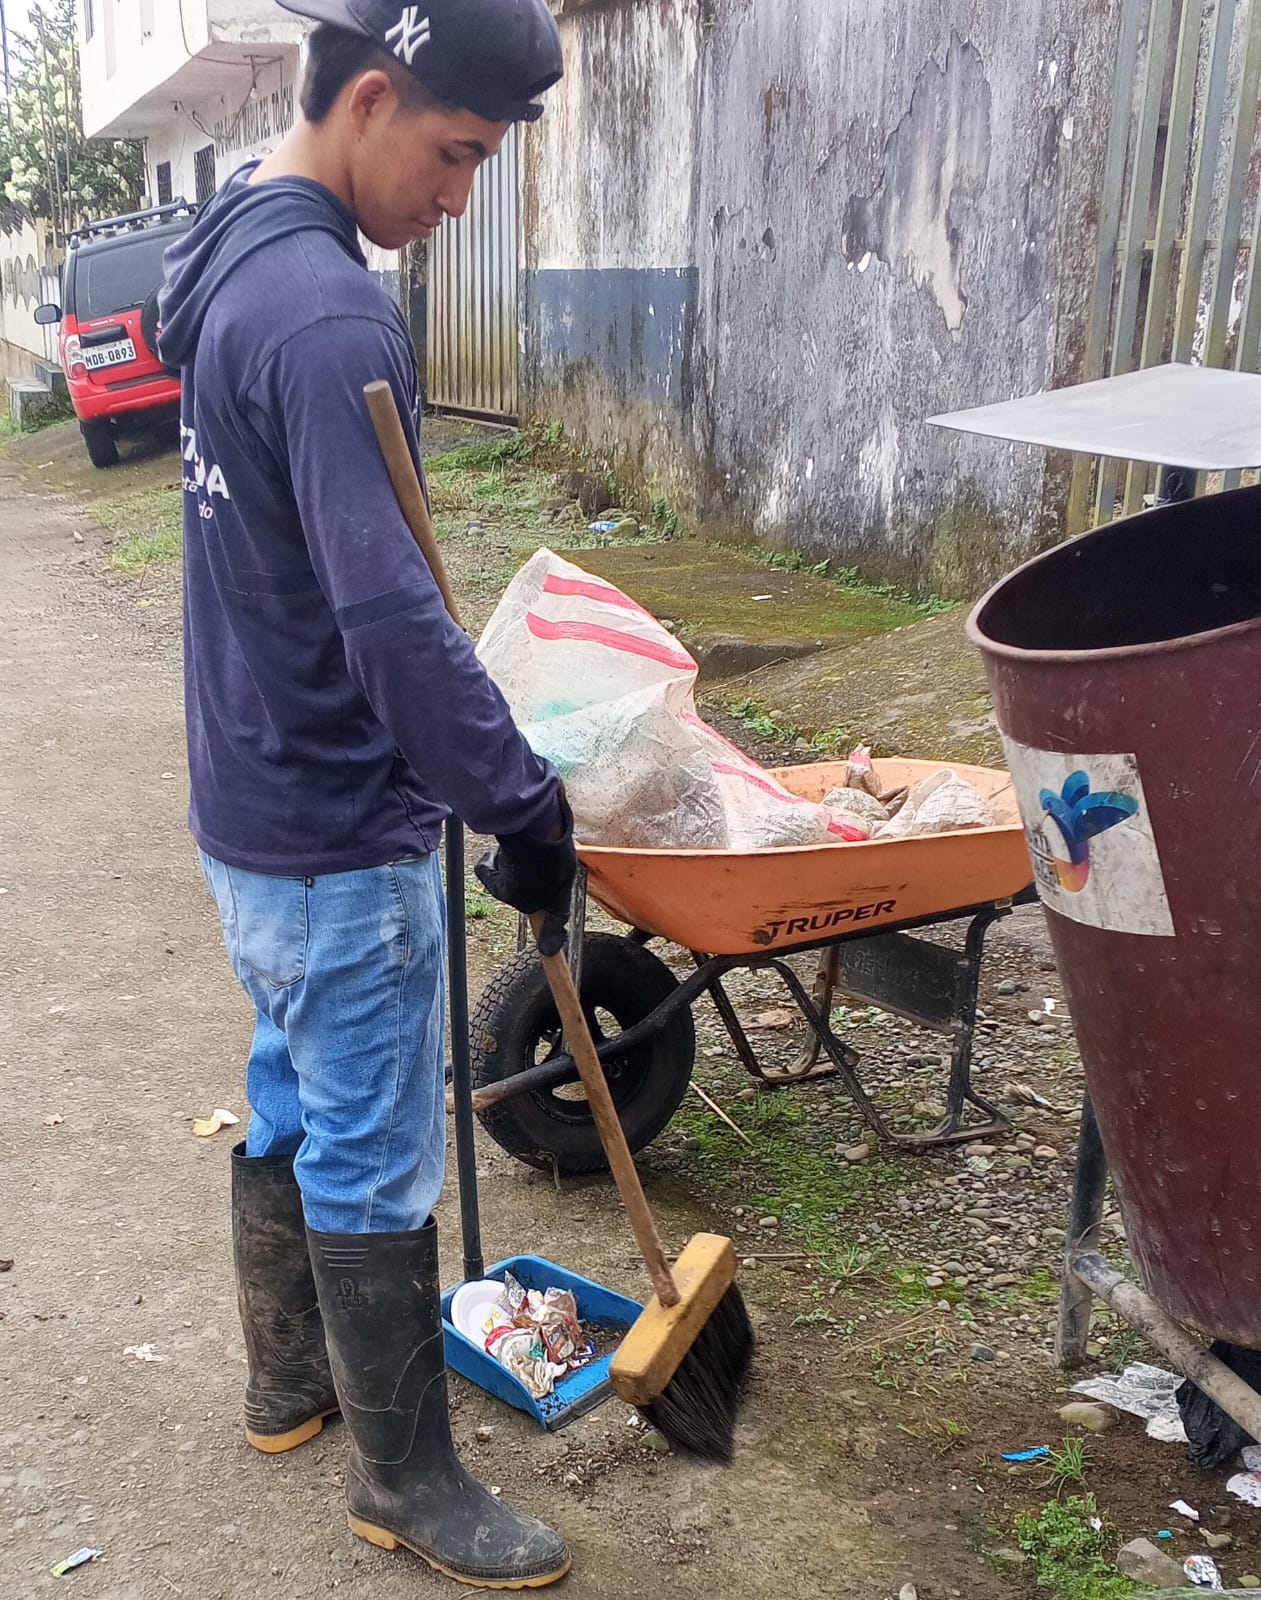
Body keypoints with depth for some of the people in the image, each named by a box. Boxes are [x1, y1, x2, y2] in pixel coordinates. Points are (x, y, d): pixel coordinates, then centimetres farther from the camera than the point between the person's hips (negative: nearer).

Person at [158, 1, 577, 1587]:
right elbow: (389, 613, -32)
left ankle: (288, 1380, 42)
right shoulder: (326, 314, -24)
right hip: (334, 833, -10)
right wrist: (522, 804, -25)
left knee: (292, 1100, 23)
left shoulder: (233, 261, 9)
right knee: (374, 1159, 5)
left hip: (252, 798, 10)